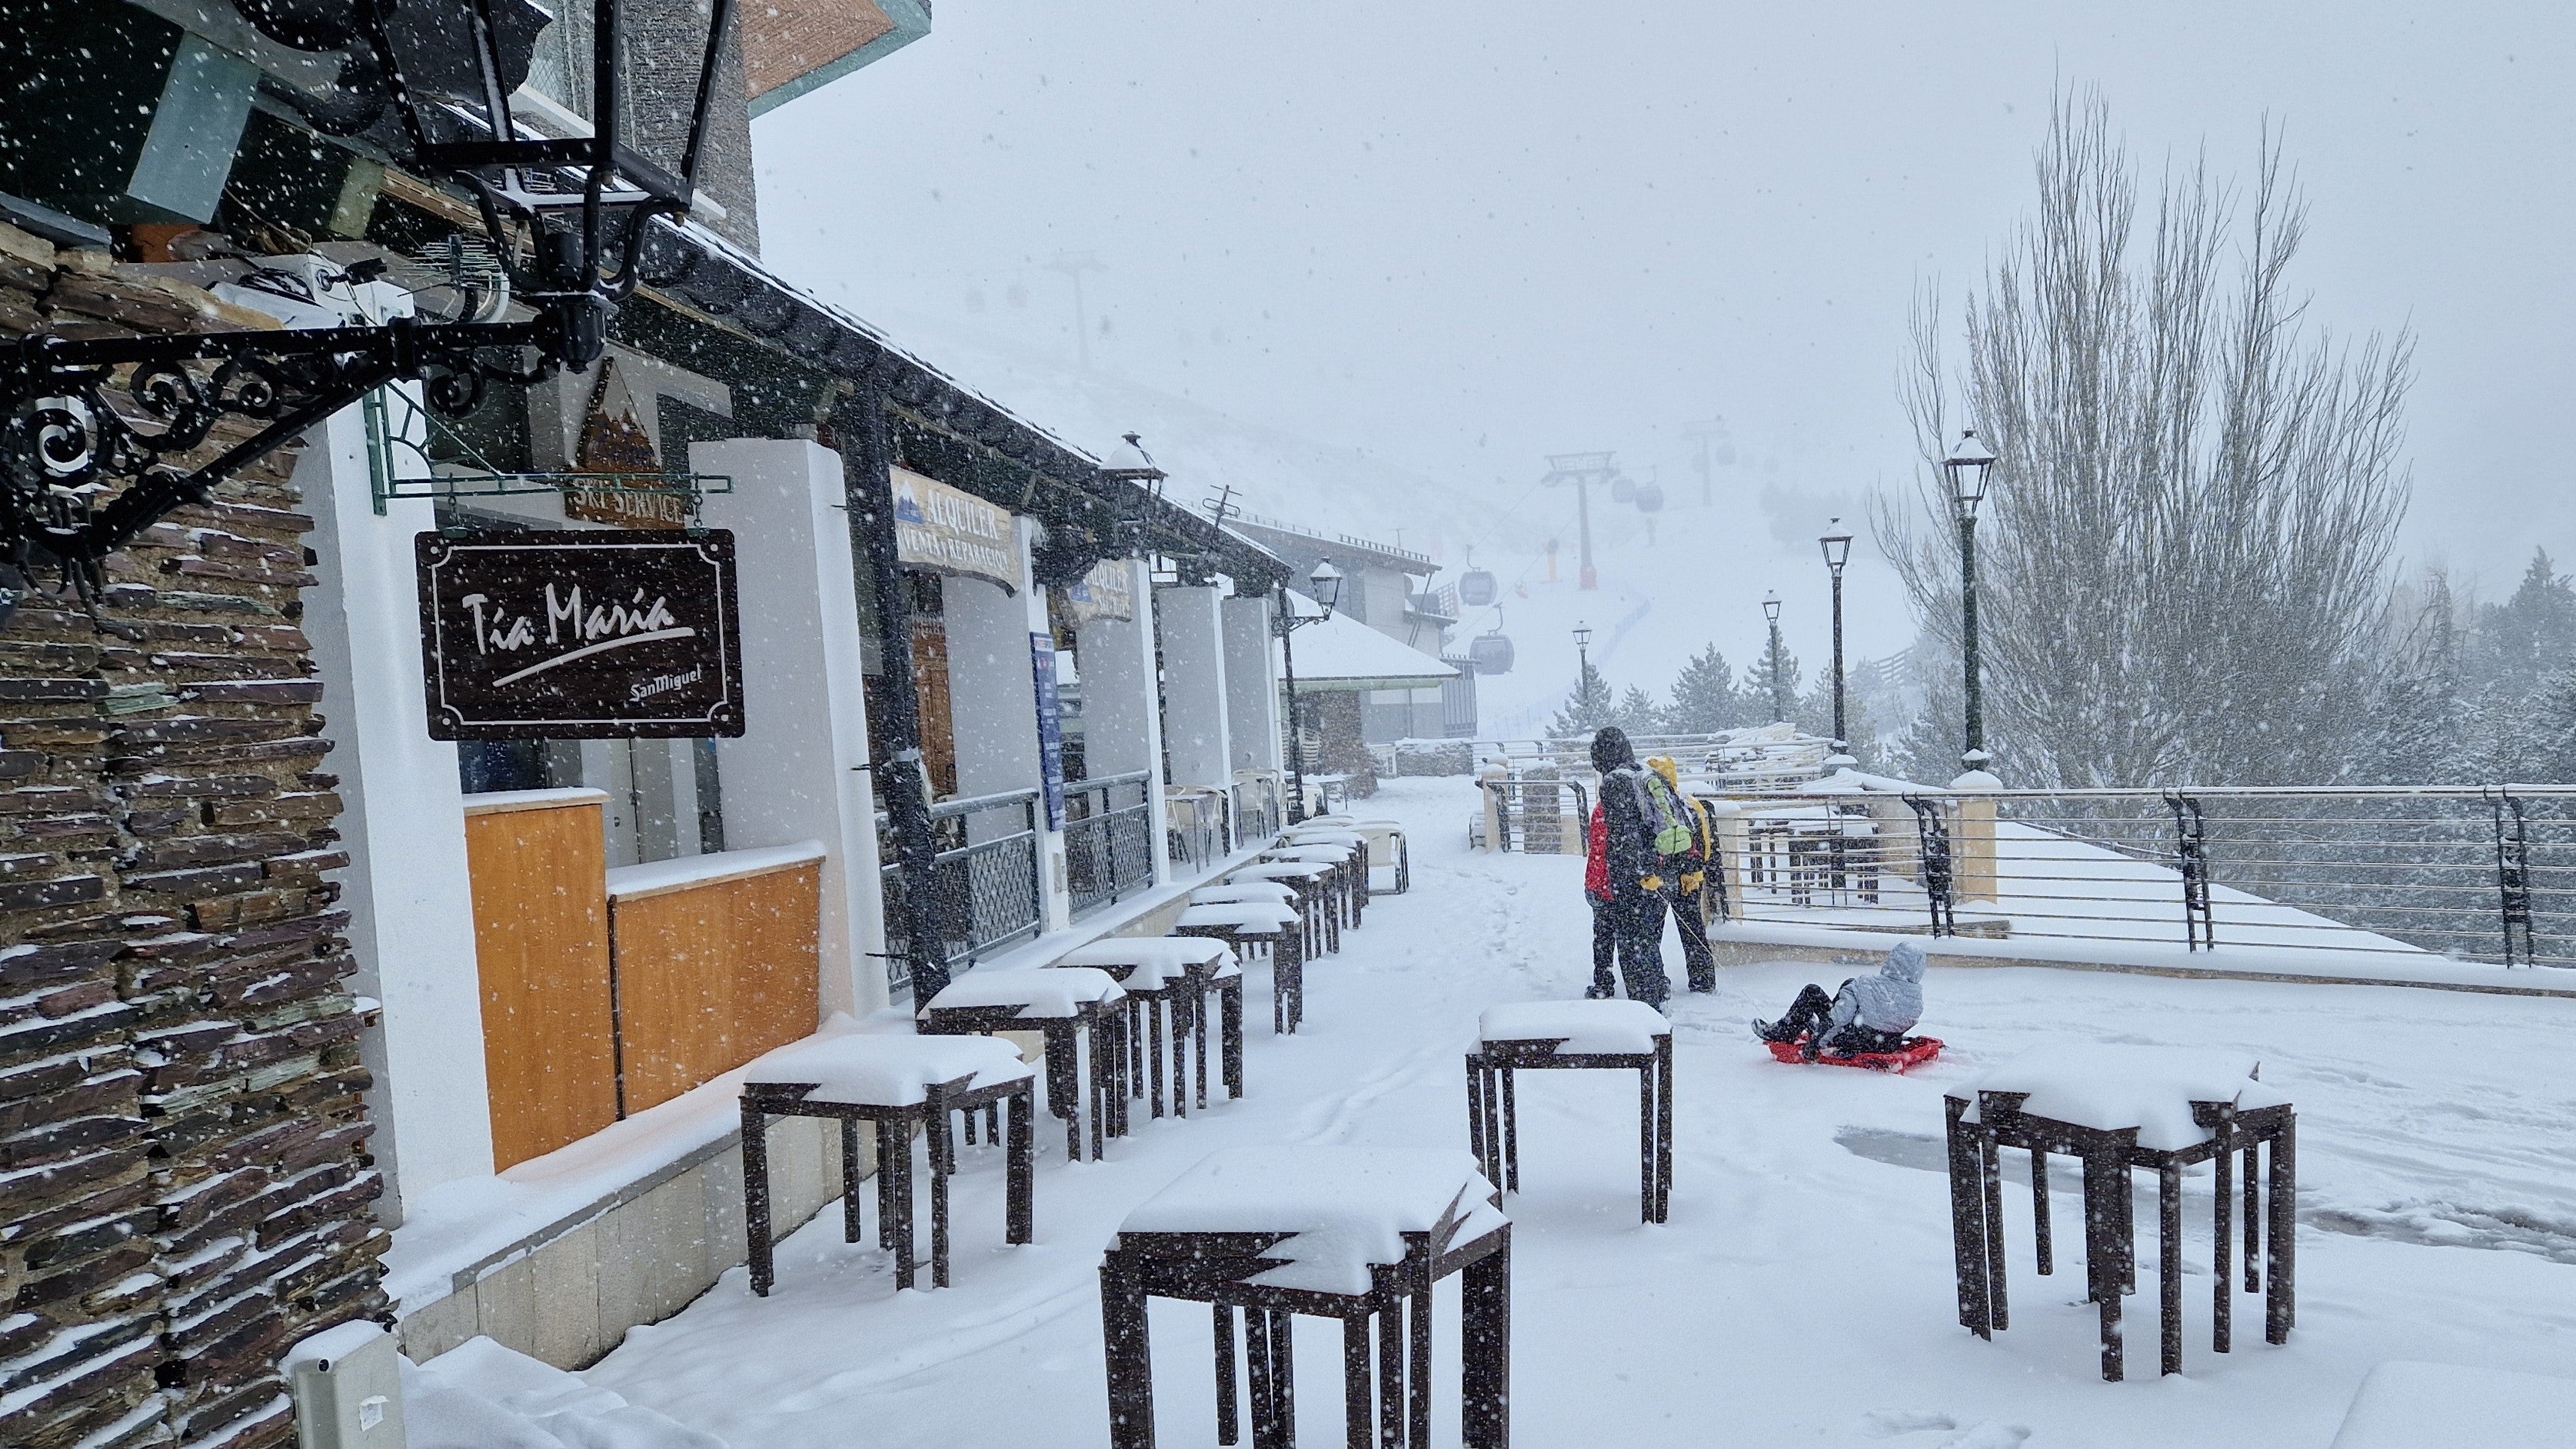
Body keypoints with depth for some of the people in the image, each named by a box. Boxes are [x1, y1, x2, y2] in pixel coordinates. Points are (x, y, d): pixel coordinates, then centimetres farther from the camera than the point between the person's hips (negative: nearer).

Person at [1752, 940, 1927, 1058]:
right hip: (1888, 1046, 5)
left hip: (1852, 1044, -5)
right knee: (1850, 985, 23)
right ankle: (1819, 1026, 44)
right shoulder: (1917, 995, -14)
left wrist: (1815, 1043, -14)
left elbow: (1838, 1019, -25)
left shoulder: (1866, 986, -27)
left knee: (1812, 992, 10)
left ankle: (1783, 1033, 26)